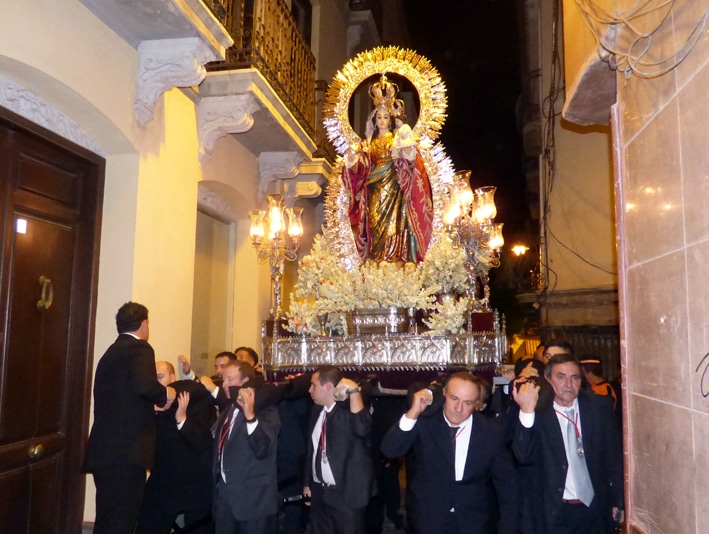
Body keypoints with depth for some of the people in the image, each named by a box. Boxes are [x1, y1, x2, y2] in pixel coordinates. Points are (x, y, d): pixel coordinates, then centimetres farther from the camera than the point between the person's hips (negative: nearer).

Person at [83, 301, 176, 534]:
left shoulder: (111, 352, 18)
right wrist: (165, 394, -9)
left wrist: (153, 405, 28)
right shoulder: (139, 348, -9)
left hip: (105, 450, 9)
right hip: (126, 451, -8)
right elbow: (144, 384, -28)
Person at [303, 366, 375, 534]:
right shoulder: (317, 410, 7)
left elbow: (362, 428, -36)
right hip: (319, 491, 7)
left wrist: (354, 390, -35)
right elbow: (312, 448, 14)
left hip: (346, 493, -7)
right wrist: (307, 483, 14)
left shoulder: (350, 409, -14)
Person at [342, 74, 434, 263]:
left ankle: (396, 259, -11)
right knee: (375, 227, -4)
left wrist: (407, 146, -23)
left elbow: (411, 161, -5)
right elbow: (360, 169, 5)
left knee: (393, 225, -12)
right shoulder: (368, 143, 16)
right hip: (374, 193, 3)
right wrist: (352, 162, -15)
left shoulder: (398, 139, 9)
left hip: (394, 191, -2)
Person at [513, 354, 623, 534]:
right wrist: (526, 412, -34)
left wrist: (617, 502, 3)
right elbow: (524, 457, -24)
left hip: (597, 510, 2)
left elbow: (614, 457, 2)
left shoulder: (598, 407, -5)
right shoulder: (538, 414, -12)